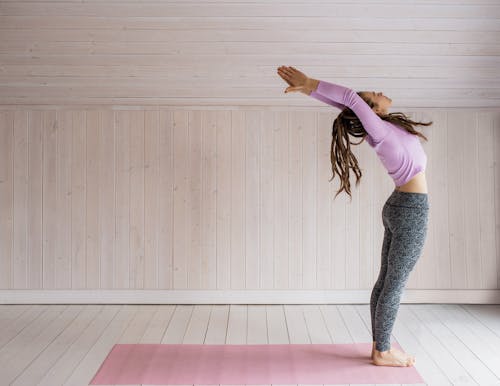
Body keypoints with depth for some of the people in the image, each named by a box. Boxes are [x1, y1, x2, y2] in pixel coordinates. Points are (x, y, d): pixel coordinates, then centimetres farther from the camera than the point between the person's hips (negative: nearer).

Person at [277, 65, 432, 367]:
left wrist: (309, 87, 2)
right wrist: (309, 85, -13)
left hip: (401, 208, 9)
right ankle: (383, 352, 11)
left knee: (387, 281, 12)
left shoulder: (382, 129, 5)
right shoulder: (381, 131, -17)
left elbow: (346, 102, 7)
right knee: (395, 284, 0)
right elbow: (350, 97, -19)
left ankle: (381, 345, 22)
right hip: (411, 211, -9)